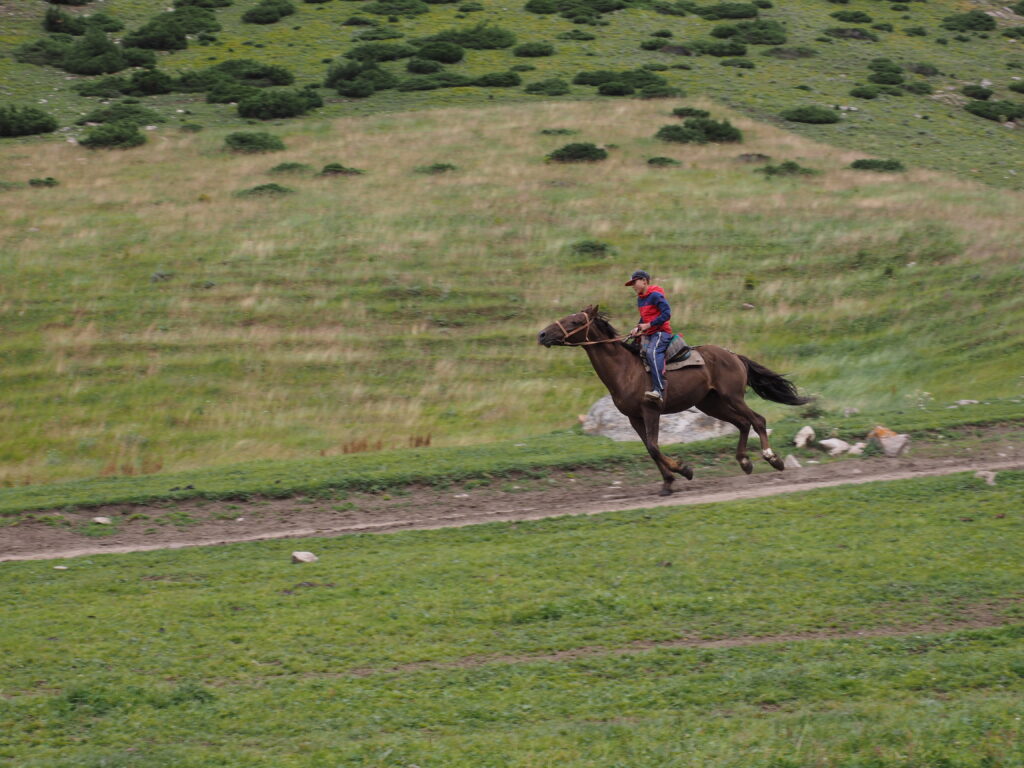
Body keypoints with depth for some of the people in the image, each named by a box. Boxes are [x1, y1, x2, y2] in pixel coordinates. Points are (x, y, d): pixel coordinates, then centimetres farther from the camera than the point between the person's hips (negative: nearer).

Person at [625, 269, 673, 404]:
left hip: (661, 332, -10)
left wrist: (648, 325, -17)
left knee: (652, 352, -34)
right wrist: (638, 328, 6)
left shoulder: (655, 295, -10)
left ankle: (659, 391, -45)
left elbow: (667, 313, -17)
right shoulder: (640, 299, 18)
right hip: (648, 335, 10)